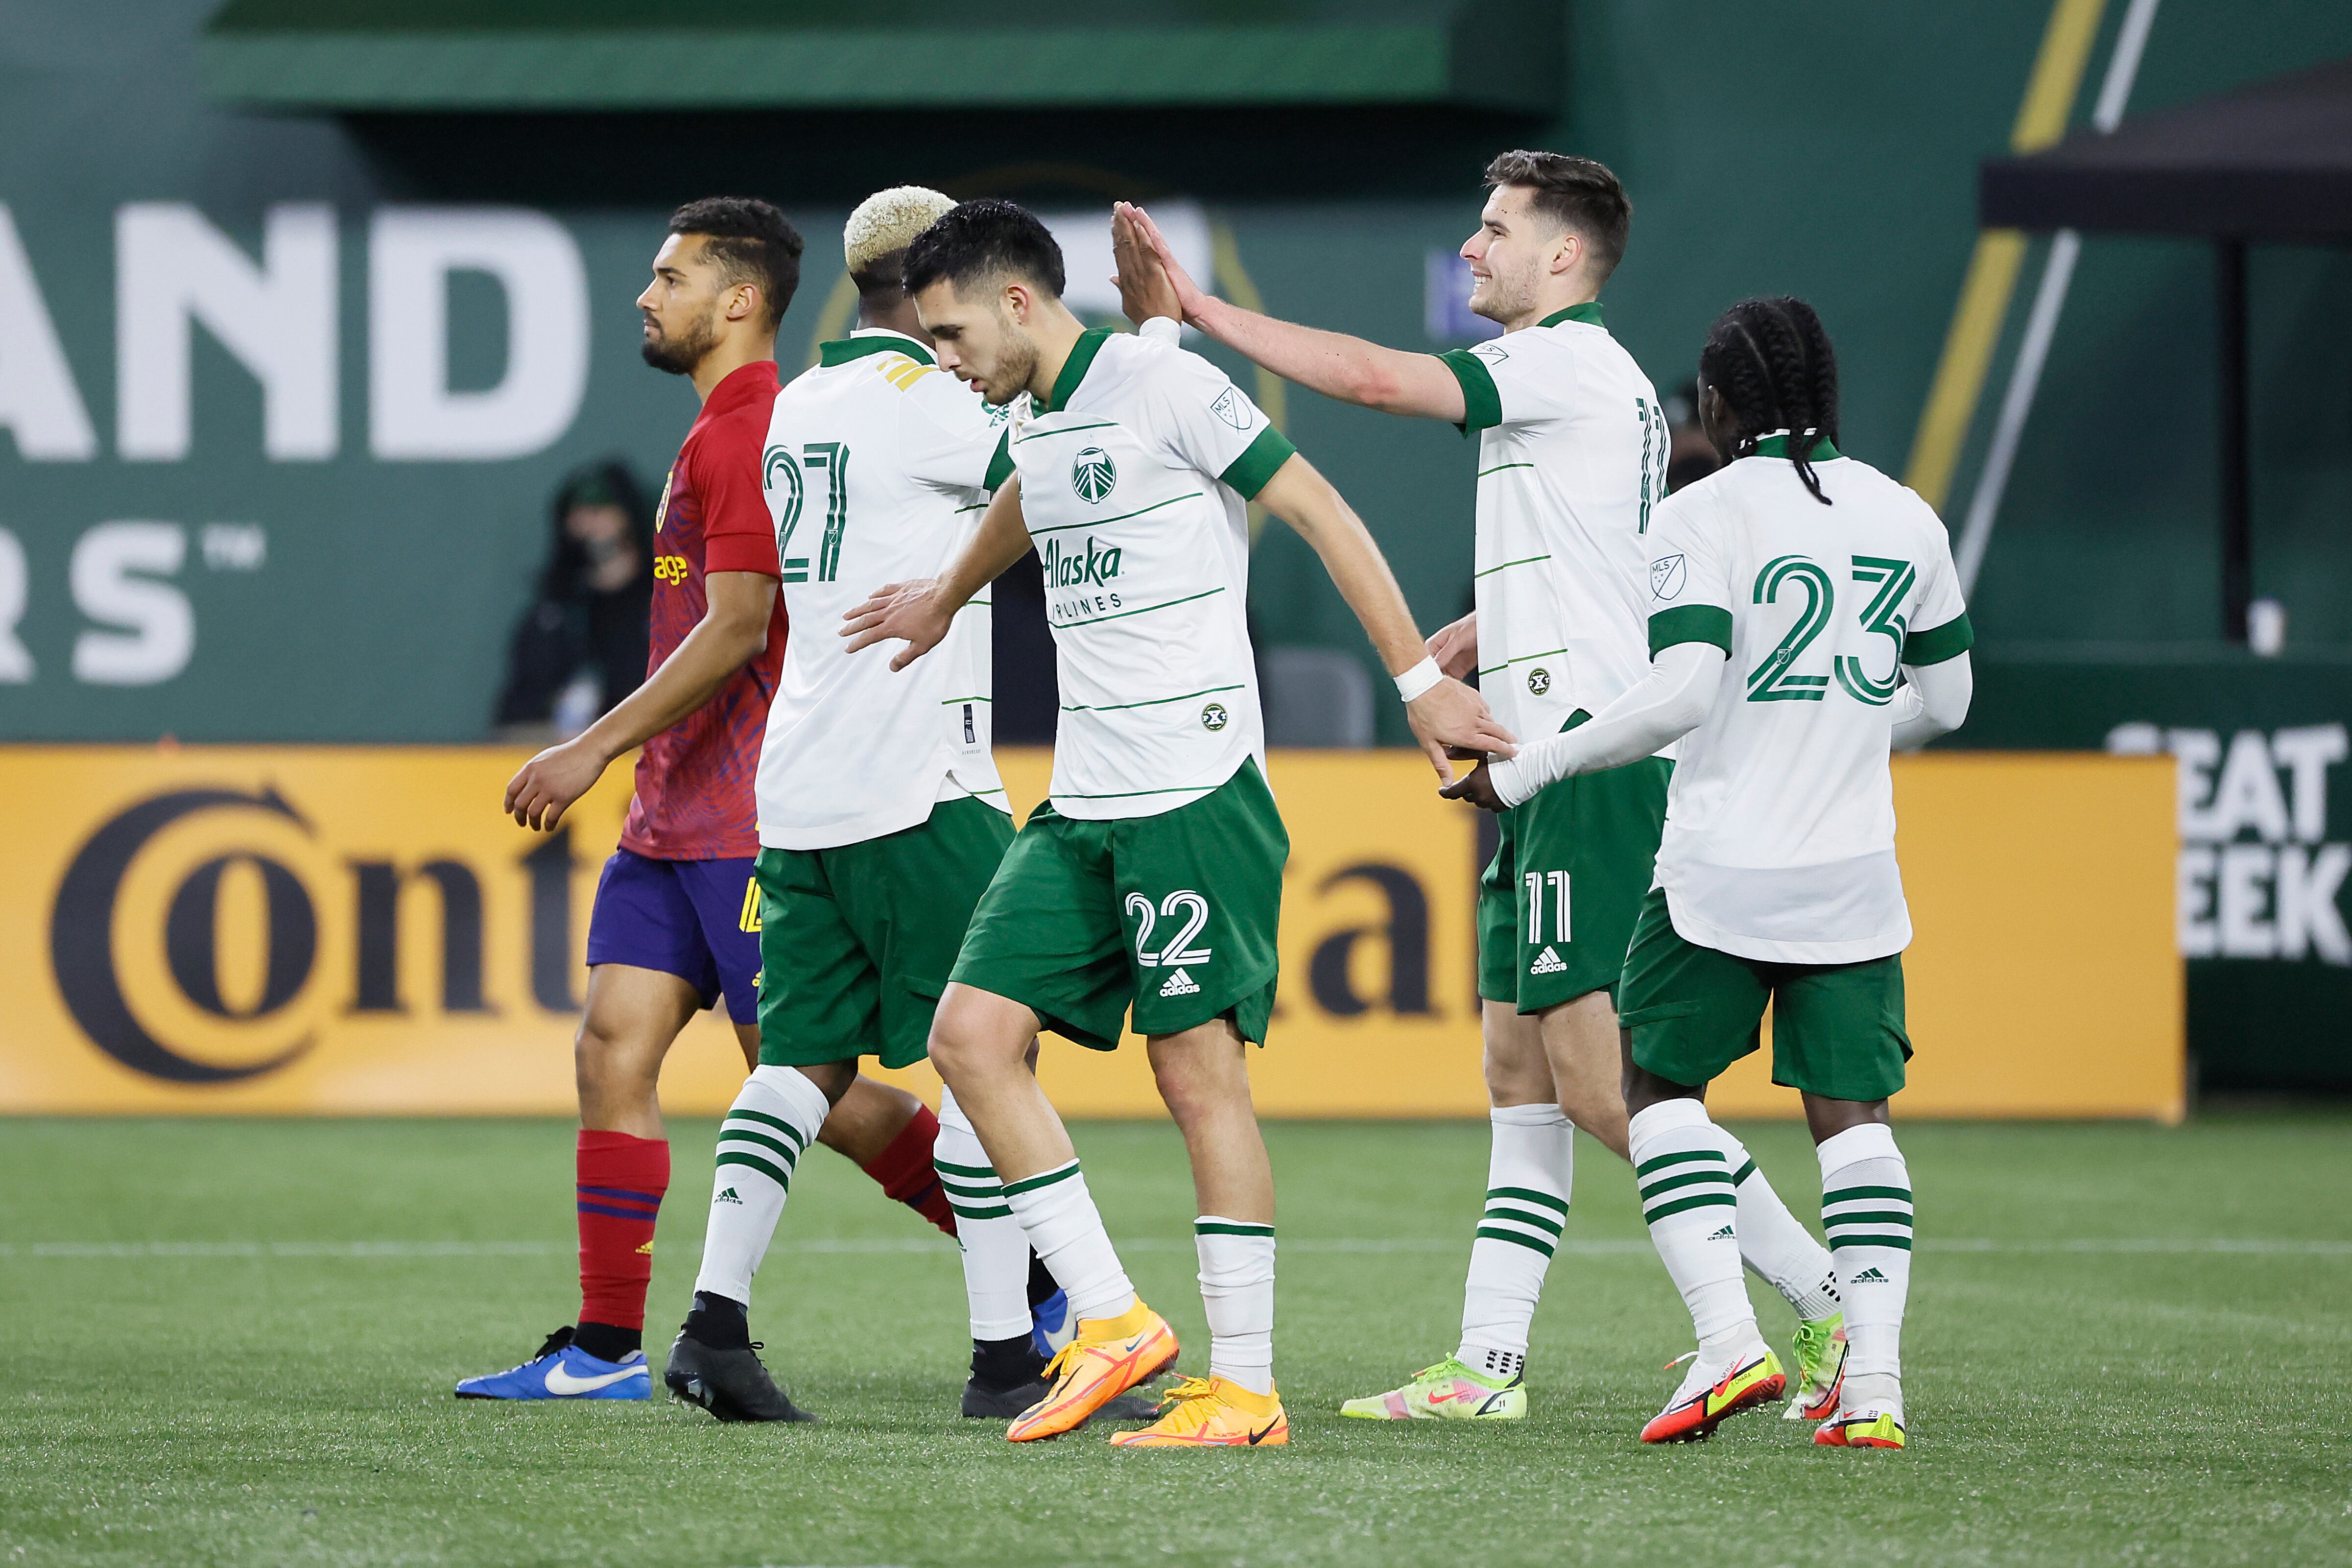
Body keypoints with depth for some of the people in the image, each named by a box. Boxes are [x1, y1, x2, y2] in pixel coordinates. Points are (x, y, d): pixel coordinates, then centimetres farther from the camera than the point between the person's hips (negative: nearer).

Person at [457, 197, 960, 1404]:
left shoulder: (750, 435, -14)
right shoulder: (721, 433, 17)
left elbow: (737, 629, -21)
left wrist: (597, 748, -22)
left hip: (752, 824, -10)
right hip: (672, 816, 10)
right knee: (612, 1052, 1)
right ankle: (606, 1349, 1)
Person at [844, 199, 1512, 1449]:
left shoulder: (1163, 383, -9)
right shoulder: (1037, 424, 16)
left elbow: (1318, 512, -9)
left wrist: (1420, 680, -11)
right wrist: (945, 600, 59)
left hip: (1194, 791, -8)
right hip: (1081, 807, 8)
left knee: (1198, 1068, -7)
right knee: (971, 1035, -2)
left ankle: (1244, 1386, -2)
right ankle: (1111, 1322, 2)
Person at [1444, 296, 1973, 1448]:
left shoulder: (1706, 514, -9)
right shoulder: (1905, 519, 8)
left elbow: (1680, 693, -19)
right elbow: (1943, 699, 16)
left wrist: (1525, 772, -10)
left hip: (1721, 870, -4)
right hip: (1855, 876, 4)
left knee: (1660, 1084, 10)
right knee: (1851, 1112, 6)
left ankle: (1727, 1338, -5)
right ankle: (1874, 1385, -3)